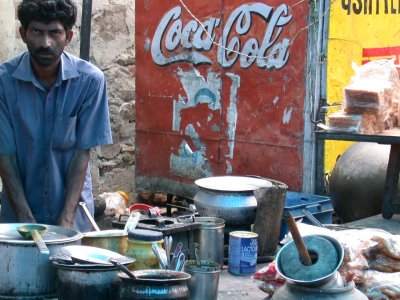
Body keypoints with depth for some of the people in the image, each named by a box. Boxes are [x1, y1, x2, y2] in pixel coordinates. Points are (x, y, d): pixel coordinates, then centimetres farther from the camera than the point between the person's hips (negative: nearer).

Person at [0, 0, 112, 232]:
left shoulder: (90, 80, -13)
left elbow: (83, 151, -9)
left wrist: (67, 219, -14)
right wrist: (26, 219, -15)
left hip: (72, 208, 0)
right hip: (19, 209, 0)